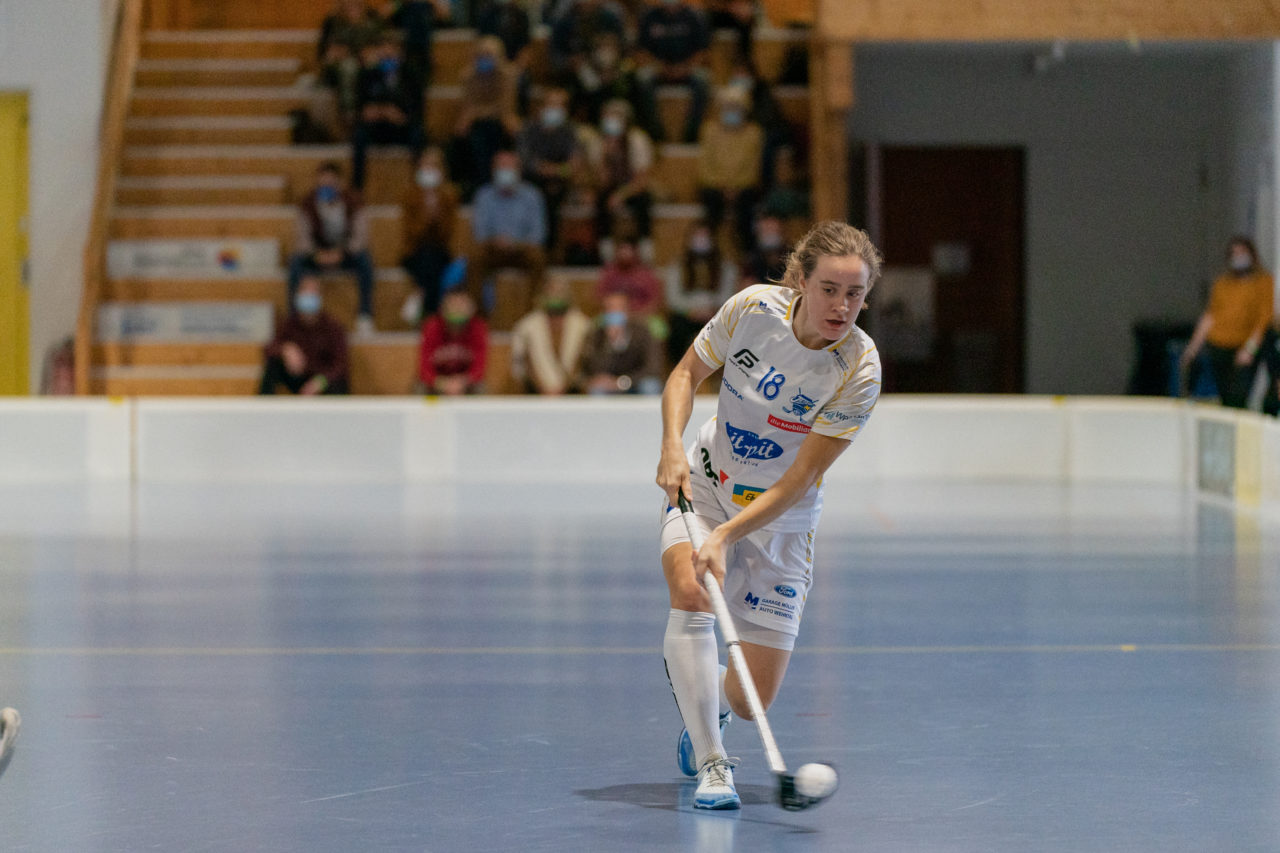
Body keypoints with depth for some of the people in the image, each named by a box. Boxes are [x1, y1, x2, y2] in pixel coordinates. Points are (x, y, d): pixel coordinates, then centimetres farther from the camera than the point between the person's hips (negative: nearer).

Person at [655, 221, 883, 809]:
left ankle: (705, 703, 36)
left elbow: (798, 482, -23)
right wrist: (673, 445, -18)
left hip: (781, 520, -1)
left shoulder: (859, 371, -23)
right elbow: (687, 373, 0)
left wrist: (727, 536, -33)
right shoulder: (753, 308, -17)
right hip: (703, 488, 1)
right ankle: (711, 766, -25)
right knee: (690, 591, -32)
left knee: (754, 699, -3)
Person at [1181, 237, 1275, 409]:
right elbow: (1210, 316, 18)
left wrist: (1250, 348, -13)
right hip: (1217, 347, 4)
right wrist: (1194, 346, 16)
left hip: (1245, 351, -4)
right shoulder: (1222, 282, 14)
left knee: (1238, 398, -16)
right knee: (1225, 399, 1)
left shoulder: (1263, 281, 2)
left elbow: (1265, 316, -4)